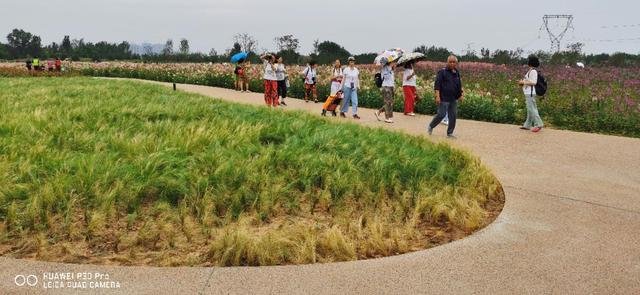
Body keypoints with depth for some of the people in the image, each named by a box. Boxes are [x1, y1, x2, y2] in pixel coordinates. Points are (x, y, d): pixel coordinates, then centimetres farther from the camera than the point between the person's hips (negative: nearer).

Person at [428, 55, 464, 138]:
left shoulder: (457, 73, 13)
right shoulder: (442, 72, -6)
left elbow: (459, 85, 23)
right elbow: (437, 85, -11)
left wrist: (461, 94, 16)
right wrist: (437, 96, -19)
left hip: (454, 99, 6)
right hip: (444, 98, -6)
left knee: (453, 115, 4)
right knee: (441, 114, -6)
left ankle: (450, 133, 14)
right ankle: (430, 126, 17)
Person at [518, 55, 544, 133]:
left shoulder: (533, 71, -15)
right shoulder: (531, 71, 16)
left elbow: (533, 82, -21)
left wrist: (523, 82, -15)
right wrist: (522, 82, 10)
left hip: (530, 93, -11)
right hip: (529, 93, 11)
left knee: (531, 109, -12)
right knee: (530, 109, 10)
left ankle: (538, 124, -13)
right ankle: (527, 125, 13)